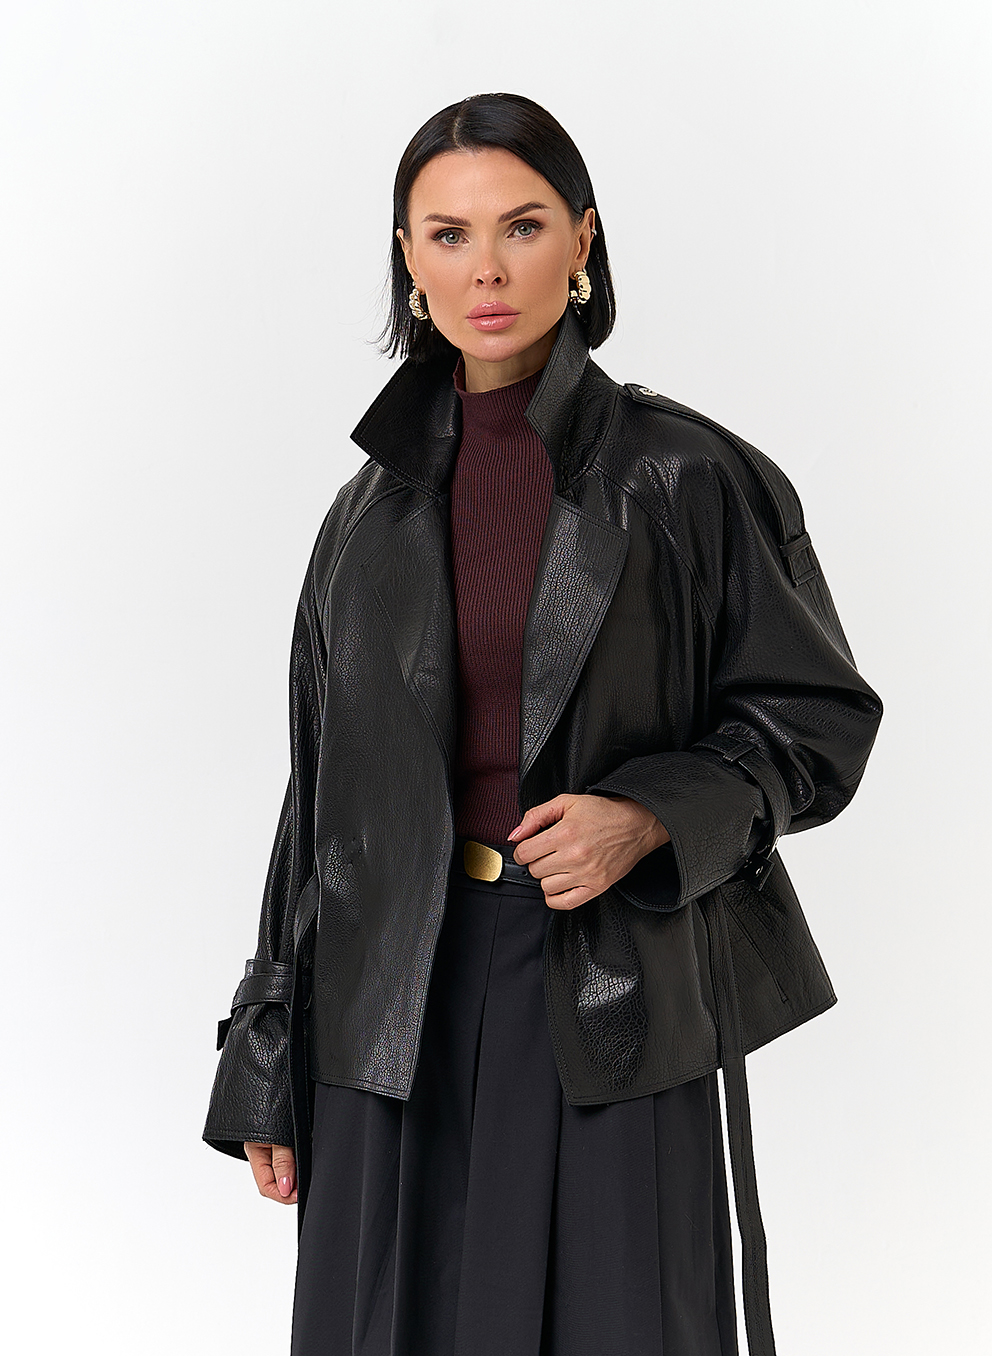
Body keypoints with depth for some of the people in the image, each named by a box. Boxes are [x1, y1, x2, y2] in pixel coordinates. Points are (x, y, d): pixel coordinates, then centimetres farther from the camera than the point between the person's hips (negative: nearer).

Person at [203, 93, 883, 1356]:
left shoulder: (690, 477, -3)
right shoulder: (374, 512, 8)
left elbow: (820, 718, 1)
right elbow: (322, 796, 10)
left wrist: (648, 818, -18)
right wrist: (267, 1075, 10)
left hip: (616, 1004, -3)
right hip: (403, 1005, 3)